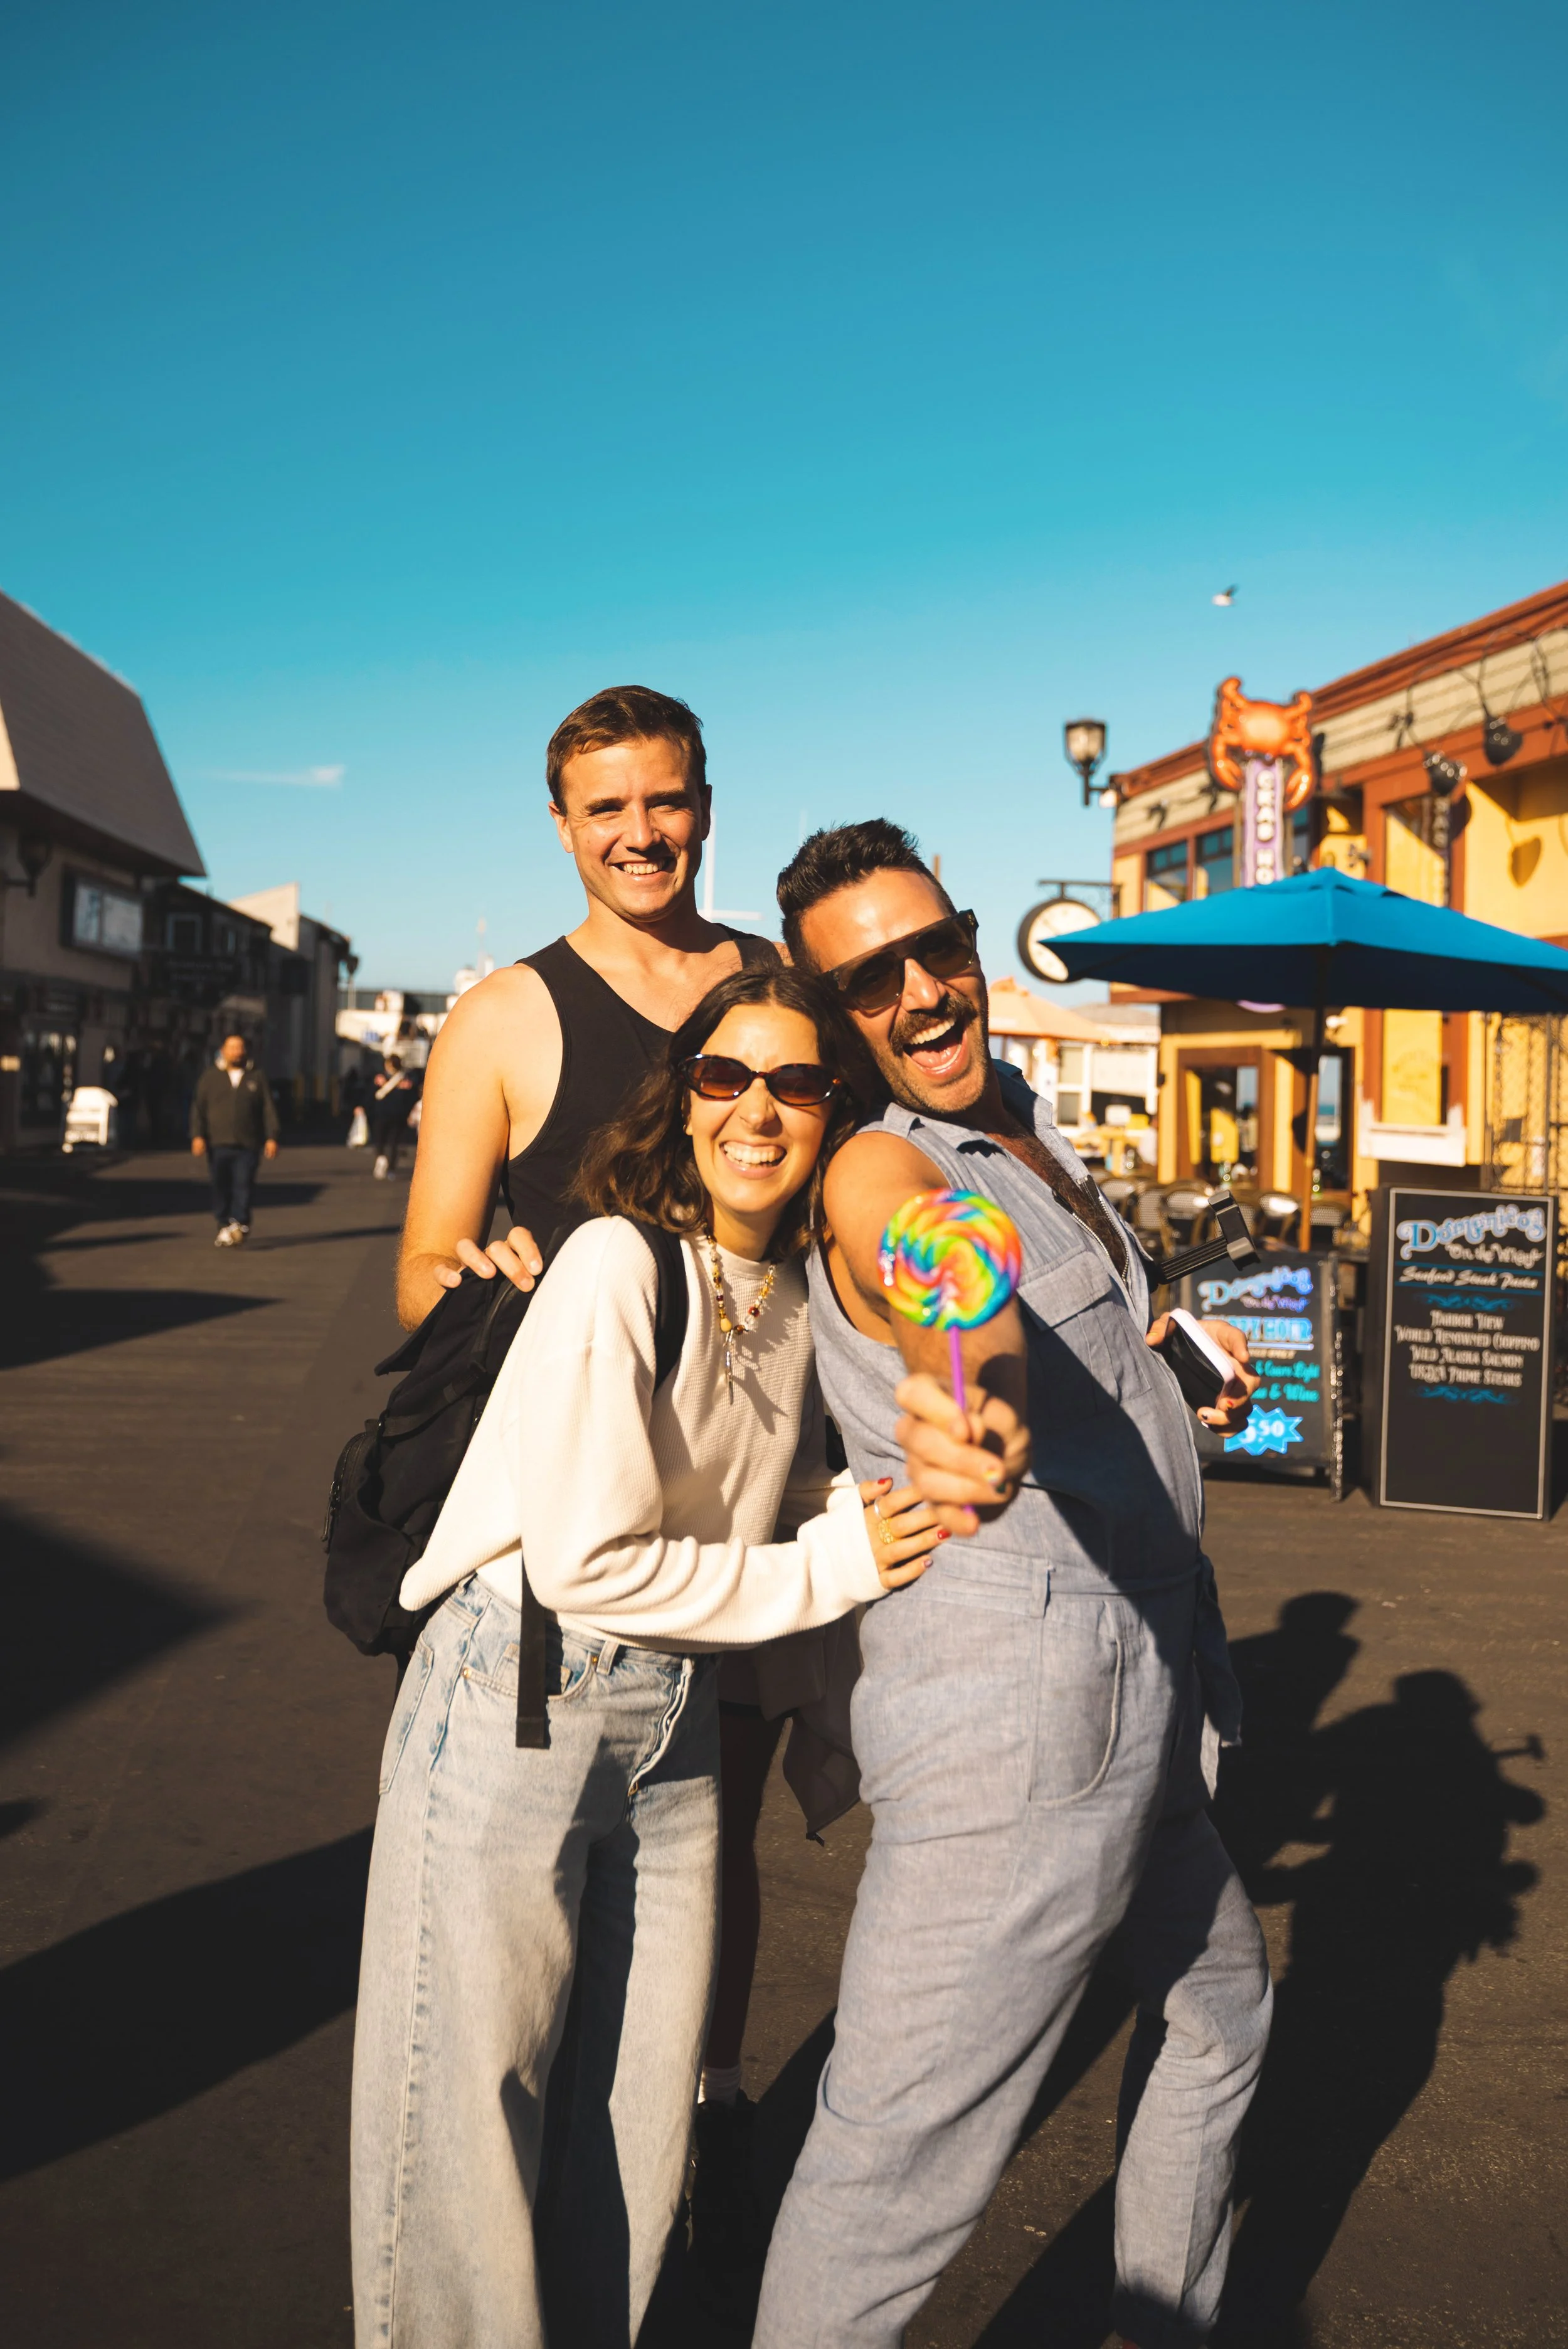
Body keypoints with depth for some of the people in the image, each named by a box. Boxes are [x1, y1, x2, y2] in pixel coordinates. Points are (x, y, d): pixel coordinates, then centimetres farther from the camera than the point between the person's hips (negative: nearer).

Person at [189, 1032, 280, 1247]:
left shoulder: (257, 1078, 12)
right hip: (218, 1144, 1)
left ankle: (240, 1225, -13)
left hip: (248, 1145, -1)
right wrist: (198, 1136, -4)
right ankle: (224, 1227, 9)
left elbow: (269, 1110, 8)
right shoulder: (210, 1077, 13)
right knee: (220, 1189, 0)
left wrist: (271, 1138, -1)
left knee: (243, 1187, -10)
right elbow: (199, 1108, 8)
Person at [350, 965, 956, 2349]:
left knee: (646, 2091, 18)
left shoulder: (796, 1292, 3)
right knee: (475, 2096, 6)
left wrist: (885, 1495, -4)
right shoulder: (620, 1265, -18)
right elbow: (584, 1564, -21)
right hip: (524, 1699, -7)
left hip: (676, 1714, 7)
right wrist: (832, 1569, -15)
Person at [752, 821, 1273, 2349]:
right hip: (1017, 1718, -10)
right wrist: (977, 1412, -60)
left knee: (1217, 2008, 27)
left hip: (1138, 1698, 10)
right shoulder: (882, 1167, -17)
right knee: (901, 2169, -8)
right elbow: (954, 1307, -41)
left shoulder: (1020, 1125, 11)